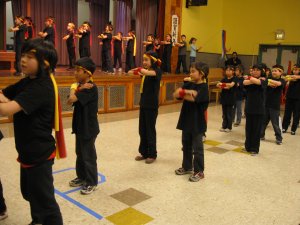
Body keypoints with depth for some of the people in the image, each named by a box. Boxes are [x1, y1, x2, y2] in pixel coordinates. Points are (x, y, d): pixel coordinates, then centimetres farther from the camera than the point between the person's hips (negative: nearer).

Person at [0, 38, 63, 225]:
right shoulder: (27, 82, 6)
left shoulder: (41, 87, -24)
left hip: (39, 153, -10)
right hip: (28, 150, 10)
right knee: (30, 193, 26)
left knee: (44, 198, 4)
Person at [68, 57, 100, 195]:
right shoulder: (81, 86, 9)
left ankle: (92, 183, 16)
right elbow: (70, 101, -4)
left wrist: (75, 89, -9)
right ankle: (82, 177, 35)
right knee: (80, 153, 19)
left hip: (88, 128, -9)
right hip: (80, 126, 9)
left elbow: (71, 100, -29)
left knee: (88, 155, 2)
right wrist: (78, 89, -17)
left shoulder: (90, 88, -20)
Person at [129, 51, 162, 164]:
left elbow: (148, 73, -33)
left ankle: (152, 154, 15)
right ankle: (144, 152, 23)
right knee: (142, 130, 11)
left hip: (152, 105, -7)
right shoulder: (145, 70, 11)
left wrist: (139, 69, -16)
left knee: (150, 130, 2)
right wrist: (137, 71, -13)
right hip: (143, 104, 7)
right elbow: (131, 72, 8)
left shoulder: (157, 71, -12)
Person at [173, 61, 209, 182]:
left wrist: (182, 93, -6)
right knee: (186, 145, 17)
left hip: (197, 122, -7)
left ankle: (199, 171, 14)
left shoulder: (203, 87, -13)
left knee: (197, 147, 2)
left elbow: (192, 98, -24)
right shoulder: (188, 84, 7)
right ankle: (187, 167, 33)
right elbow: (175, 94, -4)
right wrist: (186, 91, -22)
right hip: (186, 120, 7)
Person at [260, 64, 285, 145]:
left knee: (276, 123, 2)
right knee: (263, 121, 12)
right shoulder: (269, 78, 6)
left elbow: (277, 83, -27)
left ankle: (279, 138, 15)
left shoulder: (282, 81, -4)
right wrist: (270, 84, -29)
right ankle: (260, 135, 26)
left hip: (275, 106, -3)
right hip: (265, 104, 4)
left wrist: (267, 80, -26)